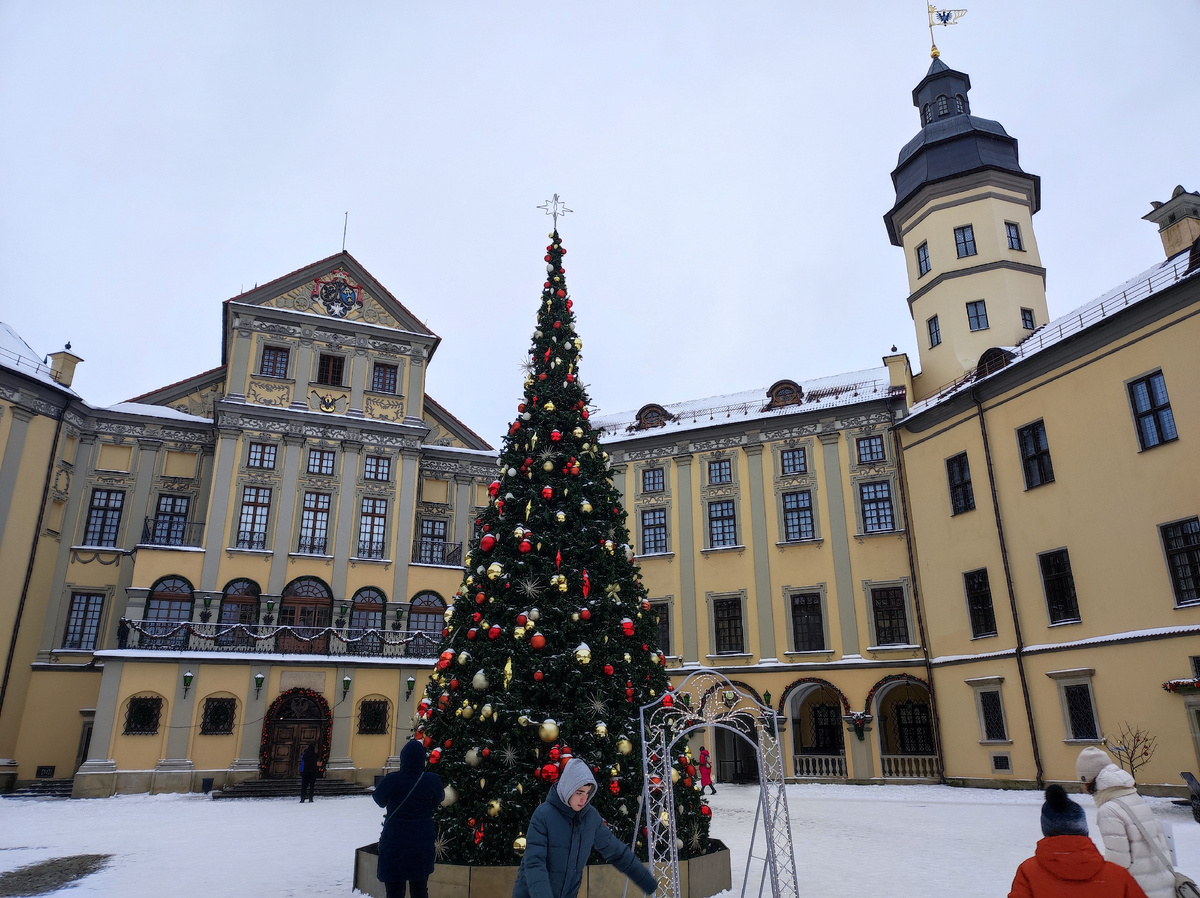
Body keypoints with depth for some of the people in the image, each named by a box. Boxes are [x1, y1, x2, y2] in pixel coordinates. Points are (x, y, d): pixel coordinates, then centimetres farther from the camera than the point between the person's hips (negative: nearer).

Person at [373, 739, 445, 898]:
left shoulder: (391, 780, -16)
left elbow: (379, 800, 3)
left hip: (394, 844, -2)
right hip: (423, 843, 2)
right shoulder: (432, 781, -12)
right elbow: (439, 799, 8)